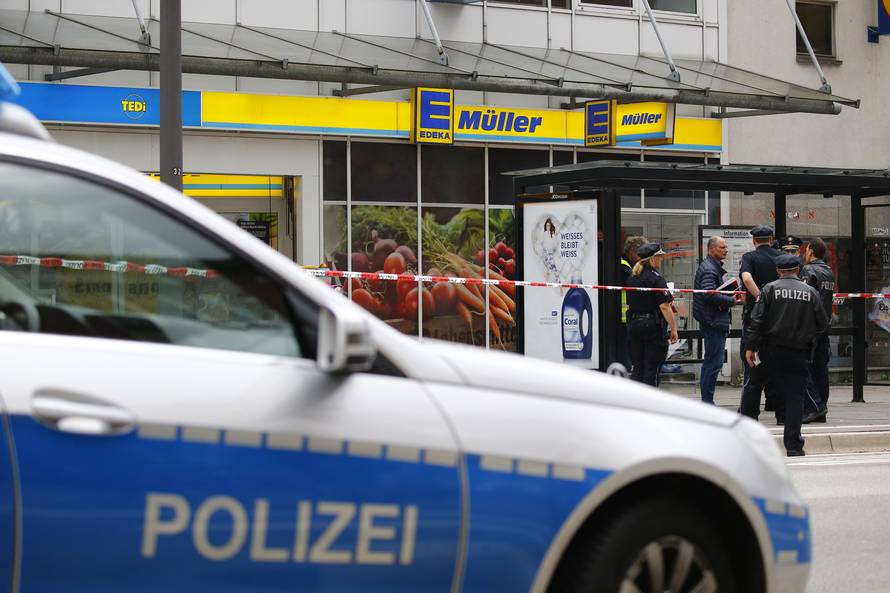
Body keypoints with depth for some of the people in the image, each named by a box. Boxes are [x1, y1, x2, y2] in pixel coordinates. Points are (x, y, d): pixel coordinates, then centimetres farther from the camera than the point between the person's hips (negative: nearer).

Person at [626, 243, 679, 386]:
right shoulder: (656, 279, -12)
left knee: (636, 366, 9)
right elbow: (664, 306, -16)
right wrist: (673, 329, -13)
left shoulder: (632, 278, 8)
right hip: (652, 325, -6)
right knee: (651, 368, 0)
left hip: (633, 324, 6)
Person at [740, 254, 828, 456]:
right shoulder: (811, 292, 3)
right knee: (794, 396, 3)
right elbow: (822, 324, 7)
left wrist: (750, 347, -6)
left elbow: (757, 320, -8)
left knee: (752, 386, 17)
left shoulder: (770, 289, -2)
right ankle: (793, 445, 0)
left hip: (770, 350, -1)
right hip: (798, 354, 1)